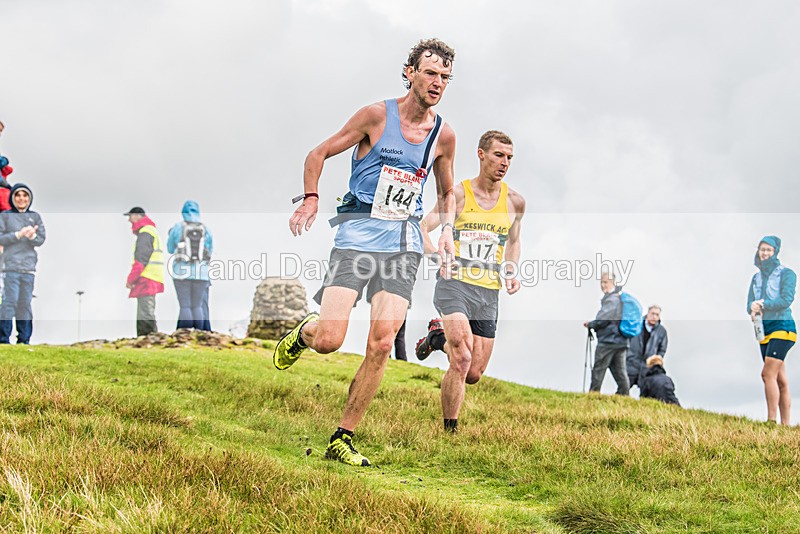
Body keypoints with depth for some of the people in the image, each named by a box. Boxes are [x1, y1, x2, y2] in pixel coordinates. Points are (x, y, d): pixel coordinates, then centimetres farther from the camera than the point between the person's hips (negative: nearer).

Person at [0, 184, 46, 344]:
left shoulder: (35, 217, 15)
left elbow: (41, 240, 9)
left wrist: (32, 236, -13)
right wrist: (18, 235, -13)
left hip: (29, 266, 3)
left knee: (25, 303, 4)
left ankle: (24, 339, 8)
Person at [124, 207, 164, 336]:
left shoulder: (145, 233, -10)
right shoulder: (152, 232, 23)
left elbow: (141, 259, -19)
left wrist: (130, 279, -15)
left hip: (146, 280, -11)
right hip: (152, 282, 11)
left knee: (145, 318, -14)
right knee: (146, 316, 15)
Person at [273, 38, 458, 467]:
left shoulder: (443, 134, 9)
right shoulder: (376, 115, -3)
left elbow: (446, 192, 25)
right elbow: (319, 153, 4)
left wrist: (447, 230, 7)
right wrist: (310, 199, -11)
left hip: (403, 242, 3)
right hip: (357, 234, -3)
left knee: (381, 343, -9)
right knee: (328, 340, -15)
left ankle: (342, 439, 2)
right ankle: (304, 331, 24)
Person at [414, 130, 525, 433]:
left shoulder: (515, 202, 8)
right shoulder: (458, 194, -3)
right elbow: (421, 229, -3)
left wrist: (511, 272, 8)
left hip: (488, 293, 4)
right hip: (454, 284, -4)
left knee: (473, 375, 5)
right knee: (462, 361, -22)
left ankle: (439, 337, 34)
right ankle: (450, 430, -9)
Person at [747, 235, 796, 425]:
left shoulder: (786, 274, -2)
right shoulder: (757, 277, 16)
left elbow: (786, 299, -13)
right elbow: (750, 304, 10)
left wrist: (762, 304, -14)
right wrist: (754, 310, -13)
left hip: (782, 326, -7)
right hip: (764, 330, 7)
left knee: (768, 374, -18)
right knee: (780, 380, 5)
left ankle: (772, 420, -18)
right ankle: (785, 424, 4)